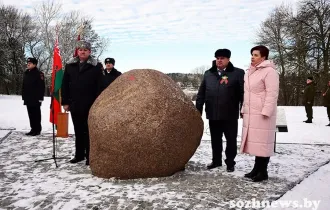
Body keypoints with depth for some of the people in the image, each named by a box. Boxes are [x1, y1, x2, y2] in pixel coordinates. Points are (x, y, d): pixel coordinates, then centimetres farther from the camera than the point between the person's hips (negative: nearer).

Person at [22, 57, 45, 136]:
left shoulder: (39, 73, -10)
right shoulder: (26, 73, 15)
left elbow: (42, 87, -15)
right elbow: (24, 86, 20)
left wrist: (40, 97, -18)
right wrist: (23, 96, 16)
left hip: (35, 98, -8)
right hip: (28, 98, 8)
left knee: (36, 114, -1)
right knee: (30, 114, 11)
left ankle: (37, 130, 6)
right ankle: (33, 129, 19)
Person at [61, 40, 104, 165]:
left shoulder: (96, 66, -2)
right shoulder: (70, 65, 9)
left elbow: (100, 86, -6)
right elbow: (65, 85, 9)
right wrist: (65, 102, 5)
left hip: (90, 105, -4)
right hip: (74, 105, 4)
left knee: (89, 131, 2)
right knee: (78, 131, 13)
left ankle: (89, 156, 10)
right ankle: (79, 154, 25)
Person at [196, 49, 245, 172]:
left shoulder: (238, 73, -1)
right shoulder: (208, 74, 10)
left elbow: (243, 93, -4)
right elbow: (201, 93, 10)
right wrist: (198, 110, 6)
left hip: (230, 115, -3)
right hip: (213, 114, 3)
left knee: (231, 140, 8)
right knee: (215, 140, 14)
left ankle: (230, 162, 23)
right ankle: (216, 160, 30)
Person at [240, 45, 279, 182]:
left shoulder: (269, 71, -9)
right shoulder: (250, 73, 18)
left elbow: (272, 94, -15)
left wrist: (266, 112, -20)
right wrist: (244, 109, 16)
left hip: (262, 114, -8)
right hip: (250, 114, 8)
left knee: (263, 142, -2)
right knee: (255, 142, 12)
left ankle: (263, 171, 7)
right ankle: (257, 168, 21)